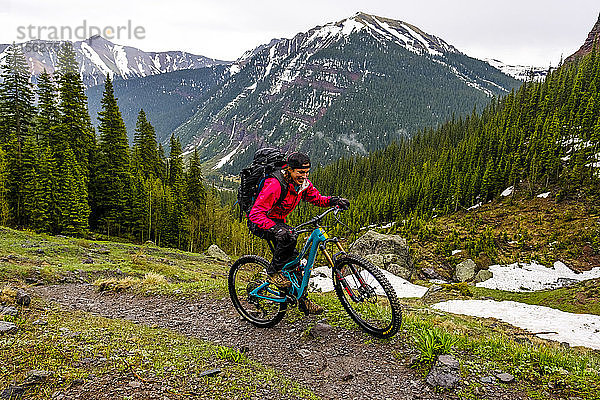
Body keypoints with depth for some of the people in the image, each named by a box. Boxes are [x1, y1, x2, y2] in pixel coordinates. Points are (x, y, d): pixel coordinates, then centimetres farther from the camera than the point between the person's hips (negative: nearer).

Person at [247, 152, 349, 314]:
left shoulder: (303, 183, -8)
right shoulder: (275, 185, -31)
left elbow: (316, 198, 6)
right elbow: (256, 213, -34)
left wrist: (333, 200, -15)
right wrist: (274, 228, -49)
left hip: (278, 221, 8)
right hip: (259, 223, -7)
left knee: (293, 257, 2)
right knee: (288, 237, -34)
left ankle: (302, 299, 14)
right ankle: (273, 271, -11)